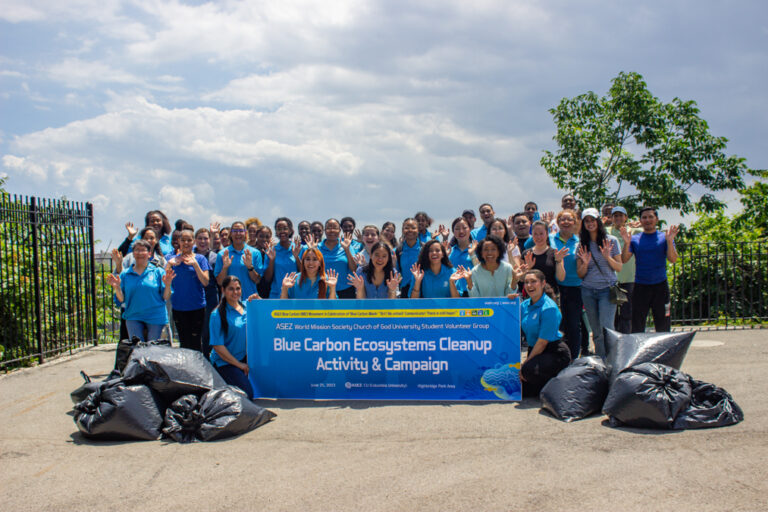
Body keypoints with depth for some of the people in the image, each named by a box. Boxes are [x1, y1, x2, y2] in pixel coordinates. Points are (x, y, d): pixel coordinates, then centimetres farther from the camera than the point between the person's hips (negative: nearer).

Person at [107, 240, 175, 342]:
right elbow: (121, 300, 6)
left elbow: (166, 297, 0)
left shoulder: (158, 272, 4)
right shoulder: (125, 274, 9)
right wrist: (117, 287, -10)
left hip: (156, 318, -1)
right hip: (133, 318, 1)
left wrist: (167, 285, -18)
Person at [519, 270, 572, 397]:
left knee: (530, 369, -35)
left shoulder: (549, 308, -17)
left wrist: (525, 364, -16)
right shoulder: (524, 305, 7)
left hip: (555, 353, -7)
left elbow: (543, 341, -18)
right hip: (534, 351, 7)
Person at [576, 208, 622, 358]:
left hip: (607, 289, -3)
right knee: (596, 332, 6)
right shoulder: (582, 244, 7)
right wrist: (585, 263, -13)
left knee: (607, 329, -14)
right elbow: (580, 274, 7)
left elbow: (619, 267, 2)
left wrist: (608, 257, -15)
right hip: (588, 291, 3)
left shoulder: (611, 241, 1)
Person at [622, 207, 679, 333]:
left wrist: (669, 241, -21)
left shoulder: (664, 237, 5)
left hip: (660, 286, -1)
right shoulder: (635, 239, 7)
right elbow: (624, 259, -3)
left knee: (663, 327, 4)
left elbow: (673, 259, -7)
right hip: (640, 287, 1)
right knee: (637, 327, 2)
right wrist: (627, 243, -19)